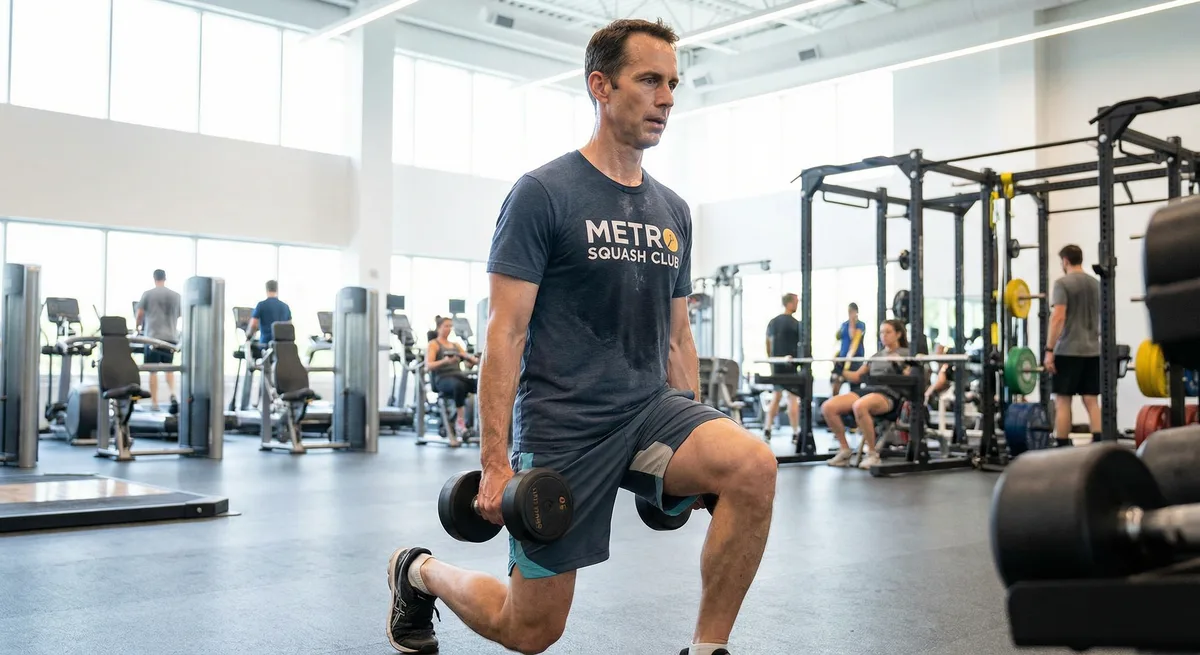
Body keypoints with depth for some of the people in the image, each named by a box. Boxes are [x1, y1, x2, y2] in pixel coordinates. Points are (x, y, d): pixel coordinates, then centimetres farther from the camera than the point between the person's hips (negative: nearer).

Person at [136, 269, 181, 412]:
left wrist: (138, 326, 21)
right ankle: (172, 393, -3)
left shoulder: (148, 294, -1)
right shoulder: (176, 296, 7)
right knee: (168, 368, 18)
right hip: (171, 336, 3)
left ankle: (154, 403, 3)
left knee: (153, 370, 2)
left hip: (153, 336, -3)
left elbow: (139, 314, 1)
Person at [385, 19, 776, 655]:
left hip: (651, 408, 5)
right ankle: (418, 572, 36)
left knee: (753, 467, -26)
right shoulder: (544, 193, -9)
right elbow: (505, 332, -12)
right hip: (563, 426, -5)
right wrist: (495, 465, -16)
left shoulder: (672, 211, 10)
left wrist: (696, 447, 14)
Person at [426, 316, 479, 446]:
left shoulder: (456, 345, 27)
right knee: (458, 385, -42)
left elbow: (470, 361, 18)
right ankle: (460, 420, -32)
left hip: (459, 376, 5)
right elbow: (428, 366, -5)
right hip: (443, 378, -5)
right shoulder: (433, 344, 10)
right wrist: (444, 361, -23)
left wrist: (475, 360, -7)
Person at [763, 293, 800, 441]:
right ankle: (795, 433, 0)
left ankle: (767, 430, 9)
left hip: (776, 363, 6)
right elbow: (802, 344, -8)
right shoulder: (796, 324, -9)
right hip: (791, 363, -6)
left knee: (776, 395, 13)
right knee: (793, 397, -2)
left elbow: (768, 344, 12)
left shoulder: (772, 322, 10)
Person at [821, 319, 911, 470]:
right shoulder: (876, 356, 27)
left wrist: (898, 367, -21)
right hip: (867, 390, 7)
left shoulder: (905, 354, 9)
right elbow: (857, 376, 26)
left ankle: (872, 454, -25)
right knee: (828, 407, -18)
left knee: (859, 406, -41)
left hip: (889, 396, -7)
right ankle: (844, 450, -5)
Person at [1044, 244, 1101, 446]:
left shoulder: (1063, 283, -9)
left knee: (1062, 401, -2)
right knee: (1092, 401, 6)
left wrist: (1049, 350, -17)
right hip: (1092, 351, 7)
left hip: (1068, 351, -7)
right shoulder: (1096, 284, 15)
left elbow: (1058, 317, -18)